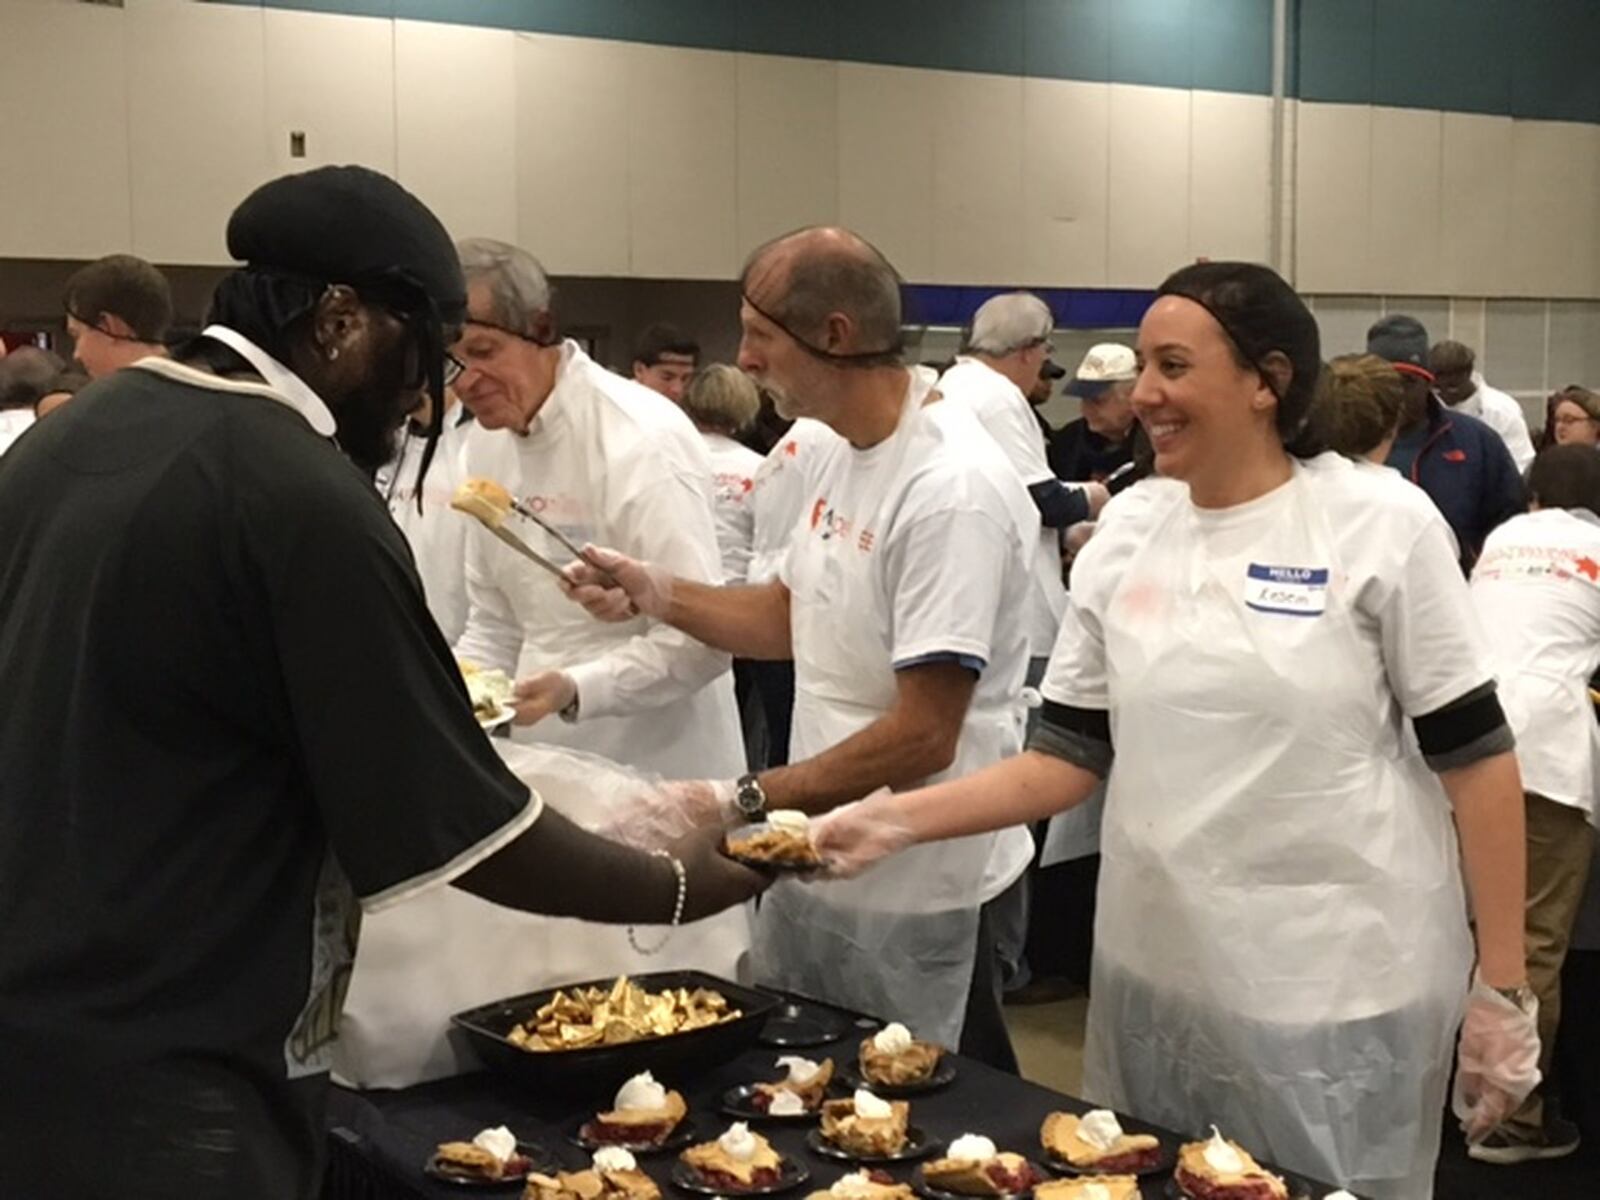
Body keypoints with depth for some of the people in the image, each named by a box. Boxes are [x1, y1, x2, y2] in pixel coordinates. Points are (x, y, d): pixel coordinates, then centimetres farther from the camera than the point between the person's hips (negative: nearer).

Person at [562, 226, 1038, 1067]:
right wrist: (653, 592, 5)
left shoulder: (953, 490, -24)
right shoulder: (838, 454, 5)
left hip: (915, 892, -9)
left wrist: (740, 803, -24)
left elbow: (923, 738, -26)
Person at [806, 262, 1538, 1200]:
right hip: (1158, 978, 4)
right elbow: (1071, 757, 4)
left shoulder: (1381, 524, -8)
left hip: (1344, 992, -4)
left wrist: (1504, 988, -8)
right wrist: (898, 821, -9)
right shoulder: (1127, 531, 3)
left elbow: (1475, 755, -7)